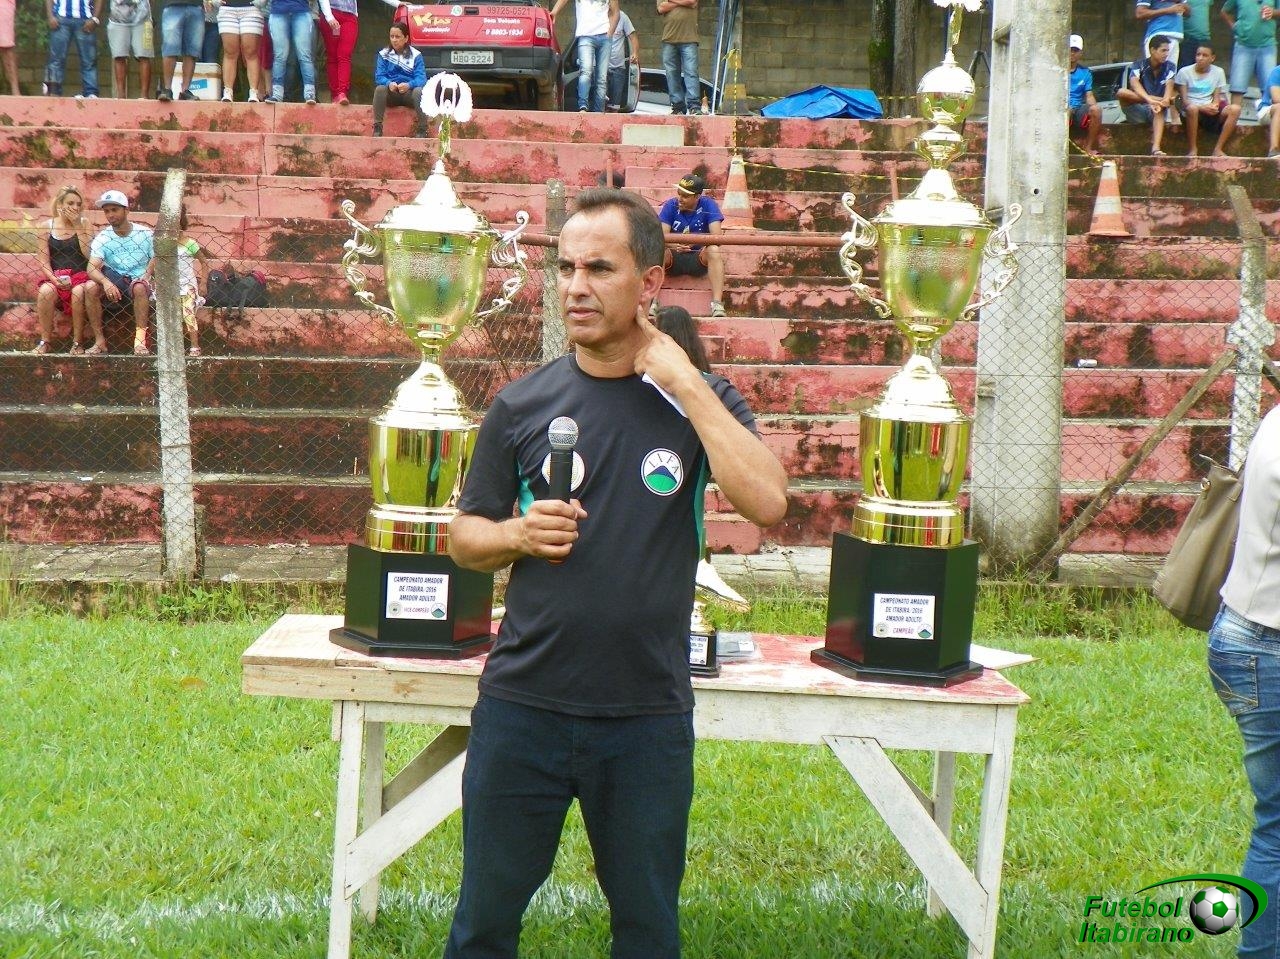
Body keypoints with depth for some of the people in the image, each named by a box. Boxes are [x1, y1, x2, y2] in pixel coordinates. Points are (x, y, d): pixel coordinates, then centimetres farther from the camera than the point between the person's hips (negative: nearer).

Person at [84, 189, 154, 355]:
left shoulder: (145, 234, -1)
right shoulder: (102, 239, -2)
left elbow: (156, 260, 0)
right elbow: (92, 268, -15)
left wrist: (145, 277, -21)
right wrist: (106, 282, -37)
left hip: (138, 281, -2)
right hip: (113, 280, 2)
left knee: (139, 287, -37)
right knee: (90, 287, -28)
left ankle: (140, 340, -35)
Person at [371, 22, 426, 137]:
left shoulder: (415, 55, 1)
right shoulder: (384, 54, 5)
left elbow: (421, 78, -10)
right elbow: (379, 76, -3)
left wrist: (409, 85, -32)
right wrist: (389, 84, -27)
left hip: (409, 92, -1)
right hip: (391, 93, 1)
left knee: (419, 91, -33)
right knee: (379, 89, -30)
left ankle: (422, 130, -26)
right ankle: (377, 128, -27)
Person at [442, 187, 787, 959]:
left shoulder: (698, 402, 0)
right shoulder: (523, 407, 2)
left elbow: (768, 501, -18)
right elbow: (465, 538, 10)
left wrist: (686, 383, -17)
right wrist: (518, 534, -12)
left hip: (648, 720, 0)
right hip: (523, 706, 1)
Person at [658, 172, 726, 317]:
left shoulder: (708, 205, -7)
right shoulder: (670, 206, -4)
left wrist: (692, 241, -34)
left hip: (698, 258, 0)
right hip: (674, 258, 1)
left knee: (714, 251, -32)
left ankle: (717, 304, -39)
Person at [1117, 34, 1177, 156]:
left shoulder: (1169, 67, 3)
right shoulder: (1138, 65, -5)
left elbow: (1169, 85, -16)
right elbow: (1134, 83, -25)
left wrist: (1165, 101, -40)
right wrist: (1149, 99, -45)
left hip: (1154, 112, 1)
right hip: (1137, 111, -1)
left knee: (1159, 110, -37)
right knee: (1121, 92, -29)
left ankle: (1156, 148, -55)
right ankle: (1159, 100, -28)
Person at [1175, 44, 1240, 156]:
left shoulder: (1218, 72, 10)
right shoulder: (1184, 72, 1)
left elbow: (1217, 97, 7)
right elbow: (1184, 101, -5)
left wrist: (1214, 106, -18)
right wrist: (1202, 108, -21)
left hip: (1211, 113, 3)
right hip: (1190, 112, -3)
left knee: (1235, 109, -25)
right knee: (1192, 108, -40)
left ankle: (1218, 149, -23)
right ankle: (1192, 150, -27)